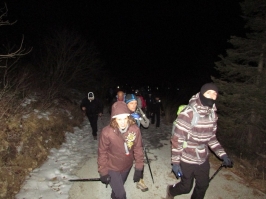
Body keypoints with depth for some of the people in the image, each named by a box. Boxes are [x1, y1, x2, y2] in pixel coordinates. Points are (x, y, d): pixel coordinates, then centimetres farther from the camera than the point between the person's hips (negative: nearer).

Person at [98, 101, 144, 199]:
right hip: (112, 168, -3)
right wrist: (103, 172, -9)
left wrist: (139, 168, -6)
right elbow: (102, 152, -16)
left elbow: (138, 149, -10)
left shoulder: (135, 129, -23)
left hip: (127, 166, 3)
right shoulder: (107, 132, -29)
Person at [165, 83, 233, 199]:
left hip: (203, 159, 6)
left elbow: (211, 137, 10)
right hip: (187, 160, -6)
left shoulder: (213, 114, -1)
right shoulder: (188, 113, -23)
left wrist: (223, 155, 0)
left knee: (203, 185, 20)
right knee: (186, 187, 13)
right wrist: (175, 162, -17)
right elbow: (177, 139, -19)